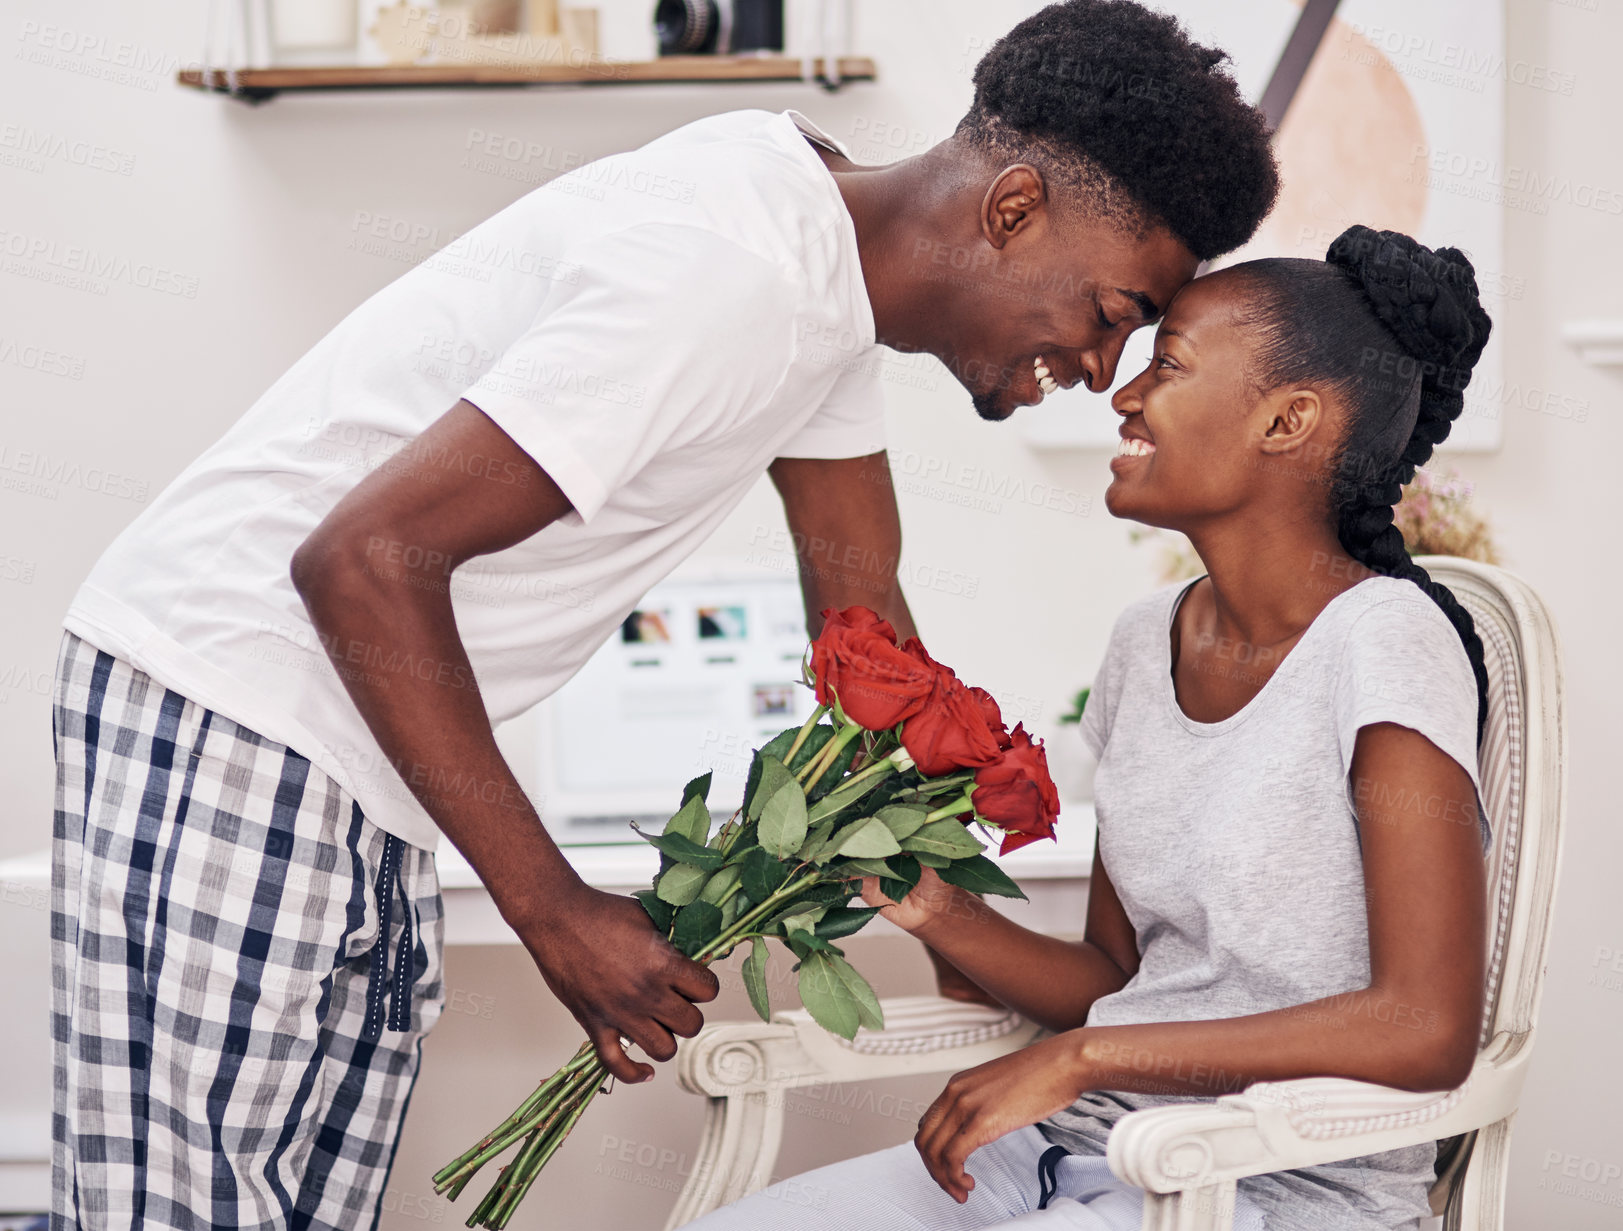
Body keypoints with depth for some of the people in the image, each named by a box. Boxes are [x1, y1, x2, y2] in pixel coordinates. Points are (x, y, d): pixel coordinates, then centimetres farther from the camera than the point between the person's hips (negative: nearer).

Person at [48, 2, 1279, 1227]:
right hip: (230, 718, -9)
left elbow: (861, 611, 12)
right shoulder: (732, 275, -26)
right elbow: (362, 558, -27)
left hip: (352, 756, 9)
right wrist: (556, 909, -22)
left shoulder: (834, 232, 6)